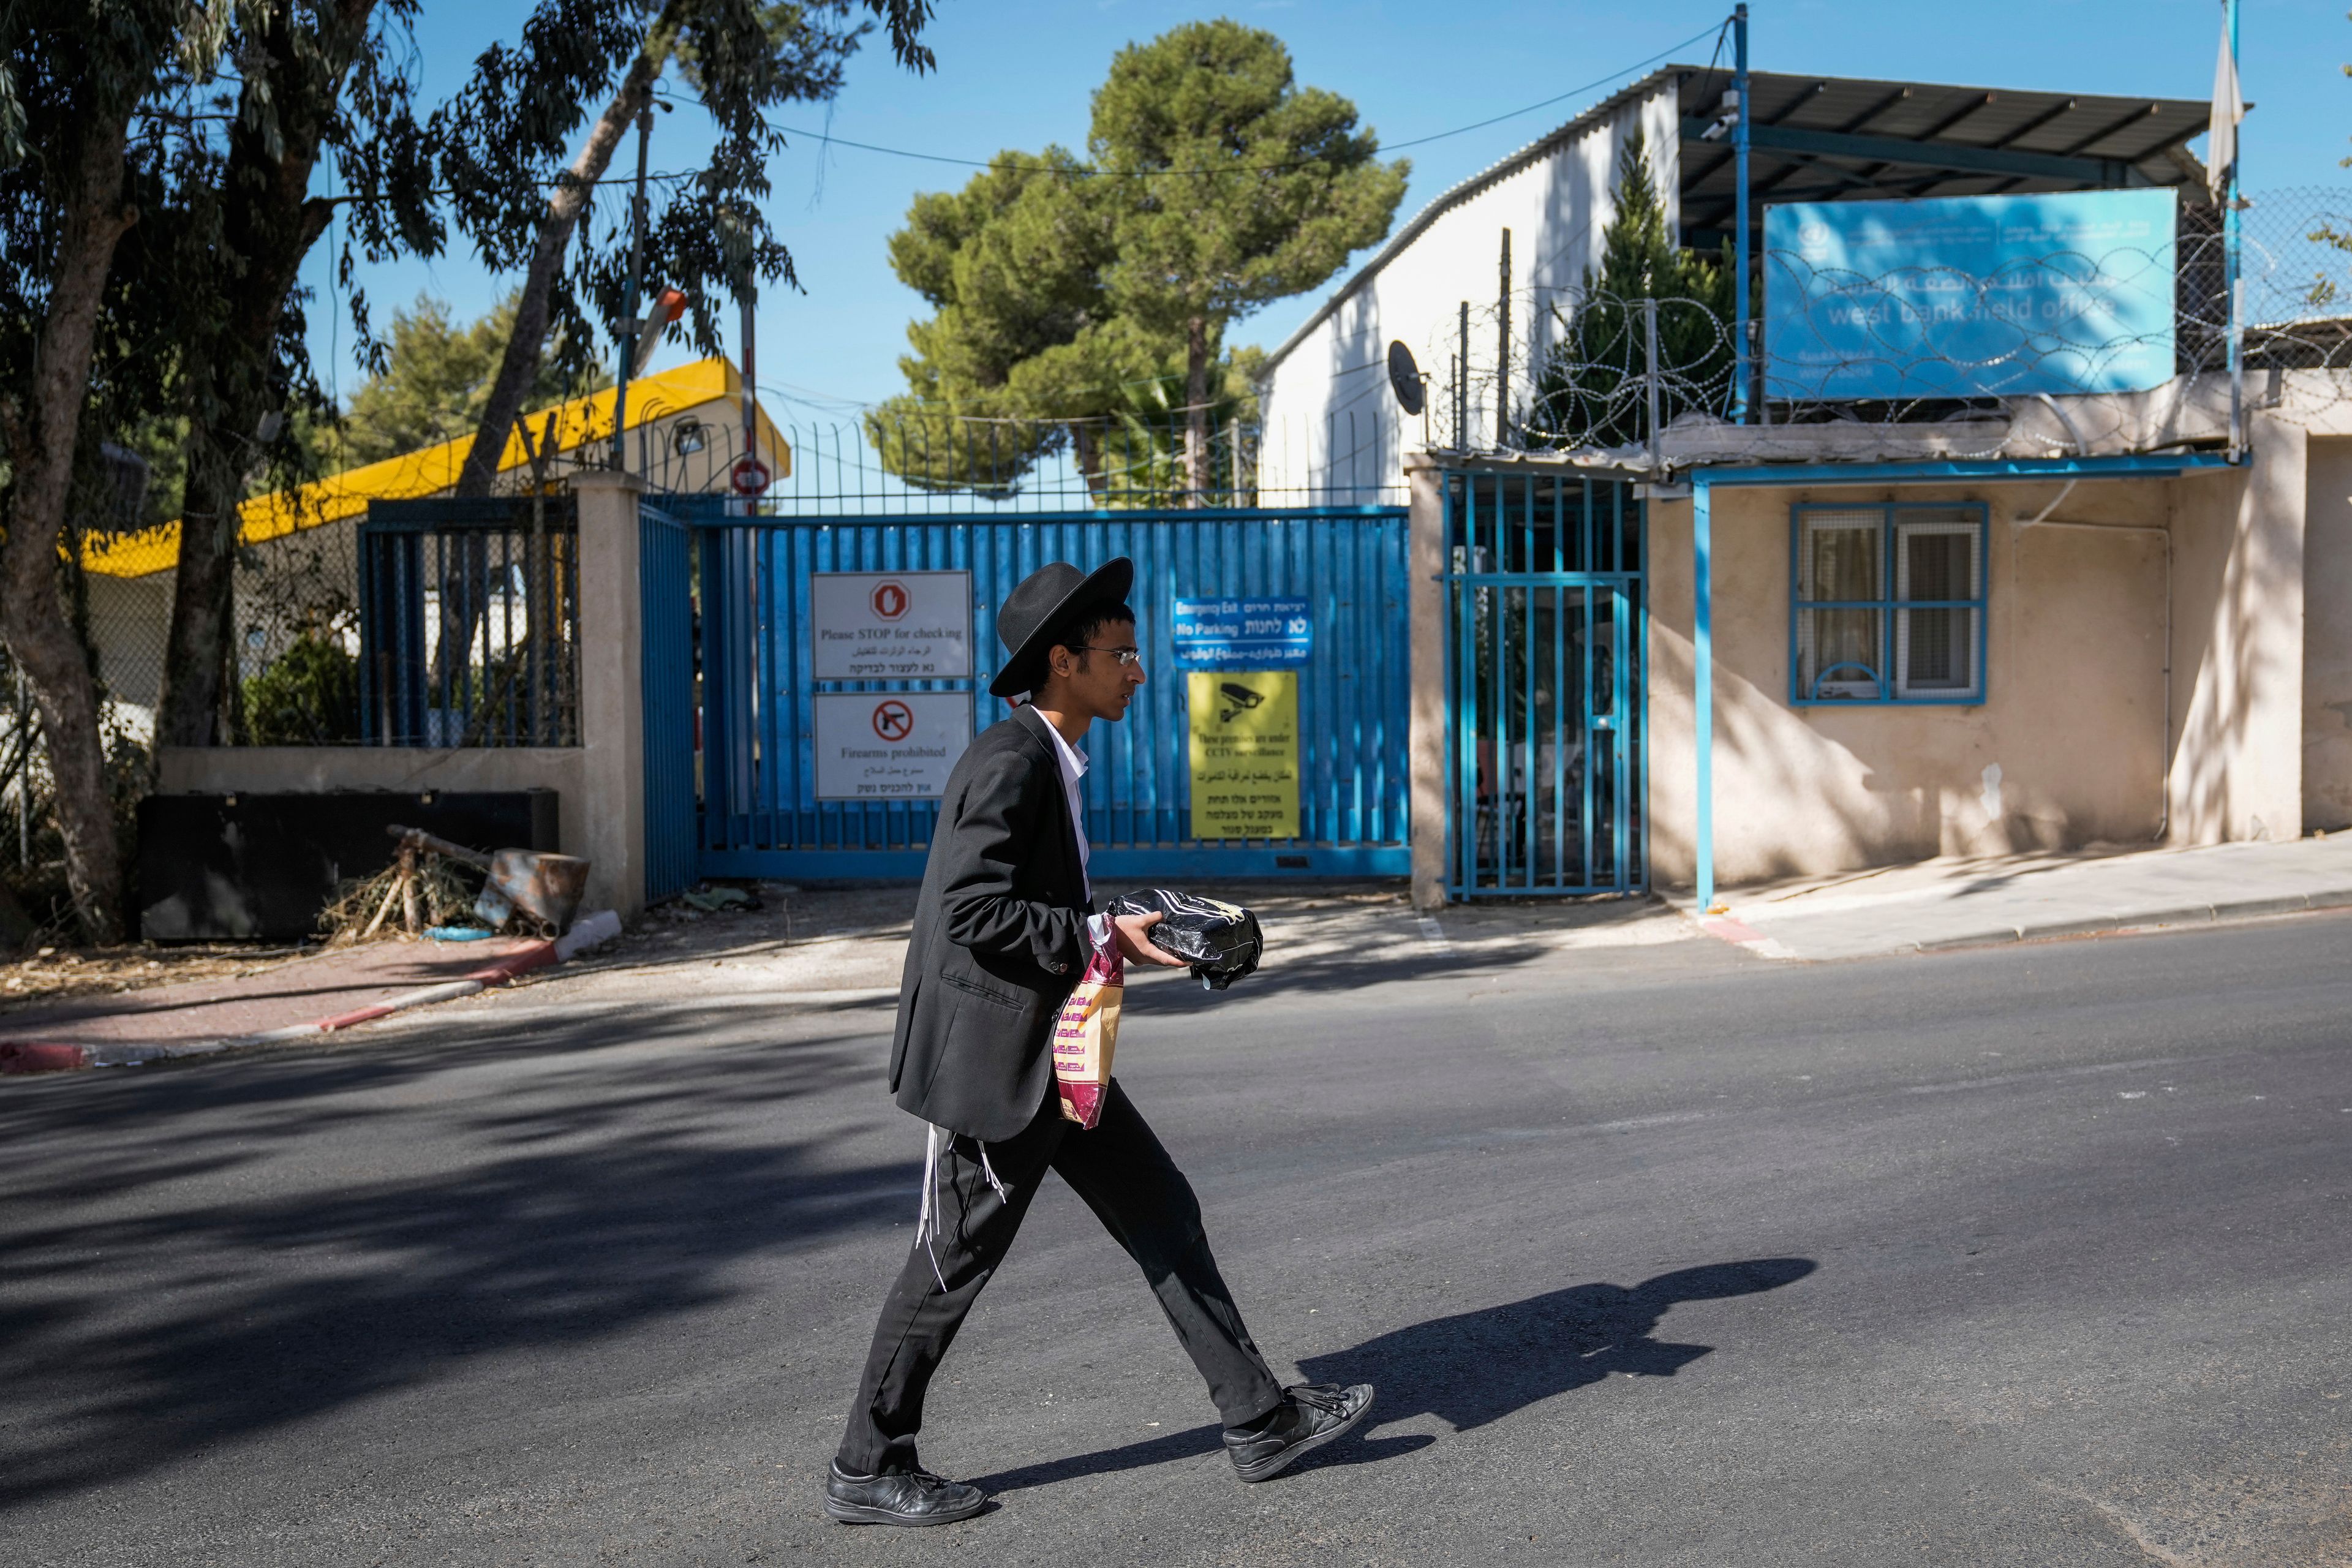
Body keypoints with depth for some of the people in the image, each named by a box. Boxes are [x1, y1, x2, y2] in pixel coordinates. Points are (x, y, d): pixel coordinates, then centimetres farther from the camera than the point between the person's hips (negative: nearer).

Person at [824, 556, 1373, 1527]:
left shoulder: (1051, 760, 12)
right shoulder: (1010, 760, -19)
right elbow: (972, 910, -25)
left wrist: (1119, 930, 8)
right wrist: (1102, 936, -21)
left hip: (1054, 1056, 10)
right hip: (997, 1057, -10)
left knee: (1164, 1218, 11)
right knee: (954, 1263, 3)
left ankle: (1259, 1420, 20)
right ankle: (867, 1472, 21)